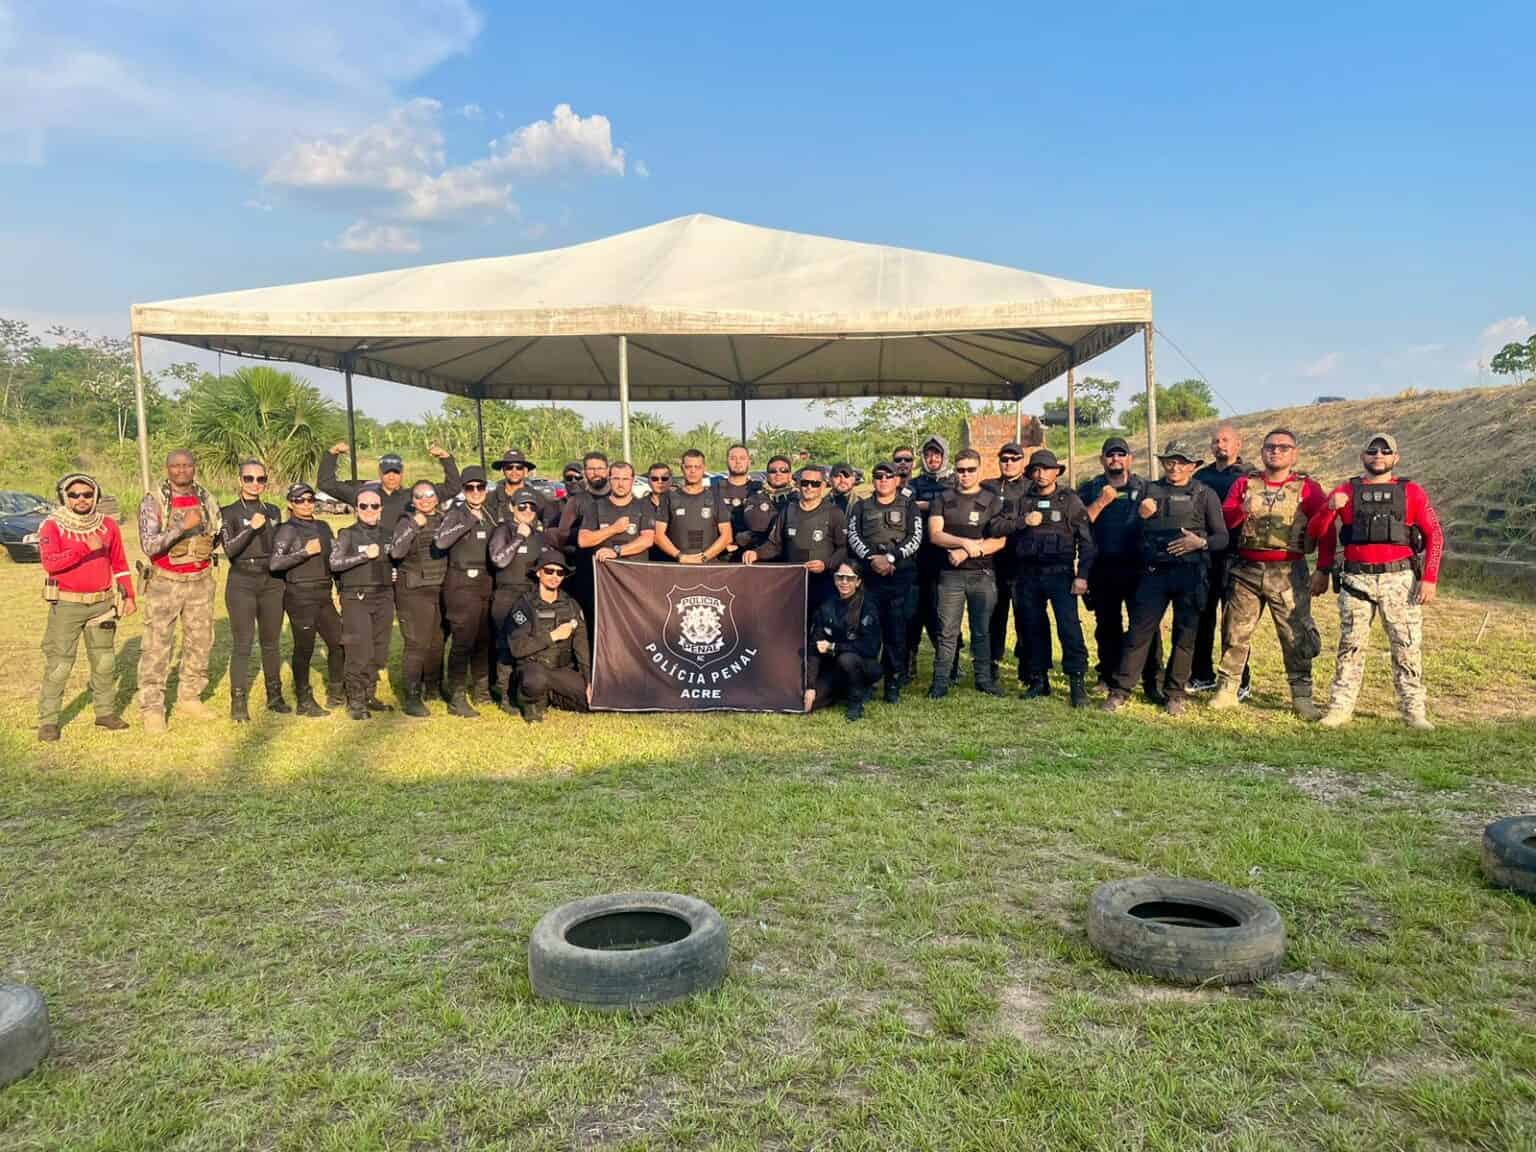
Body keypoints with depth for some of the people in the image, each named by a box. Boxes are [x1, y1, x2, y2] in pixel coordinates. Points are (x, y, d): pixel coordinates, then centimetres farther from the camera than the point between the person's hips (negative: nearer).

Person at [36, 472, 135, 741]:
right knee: (58, 664, -4)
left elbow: (119, 564, 12)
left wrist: (129, 596, 7)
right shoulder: (52, 526, -7)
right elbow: (49, 563, -22)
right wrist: (86, 547, -28)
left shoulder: (108, 525, 5)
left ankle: (105, 712, 23)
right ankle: (48, 721, 4)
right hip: (66, 605, -4)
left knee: (103, 661, 12)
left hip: (102, 603, 4)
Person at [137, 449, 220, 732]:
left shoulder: (206, 499, 5)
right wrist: (183, 527, -27)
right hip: (165, 583, -4)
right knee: (157, 647, -3)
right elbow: (149, 545, -18)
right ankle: (151, 707, 3)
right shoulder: (153, 502, -8)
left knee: (200, 642, 10)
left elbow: (217, 535, 20)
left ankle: (190, 697, 24)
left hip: (200, 581, 5)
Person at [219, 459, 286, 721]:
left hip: (272, 582, 4)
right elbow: (229, 549, -11)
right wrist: (252, 527, -21)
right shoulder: (228, 512, 0)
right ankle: (239, 703, -1)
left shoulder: (273, 511, 12)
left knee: (272, 642, 8)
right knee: (242, 644, -6)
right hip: (242, 583, -4)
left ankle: (275, 697, 18)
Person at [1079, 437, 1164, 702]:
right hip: (1103, 570, 1)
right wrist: (1101, 502, -11)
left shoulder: (1145, 488, 9)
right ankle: (1110, 679, 20)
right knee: (1107, 627, 9)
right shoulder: (1089, 489, 9)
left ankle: (1151, 682, 0)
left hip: (1138, 568, -1)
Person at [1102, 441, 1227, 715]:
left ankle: (1175, 693, 16)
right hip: (1154, 572, 1)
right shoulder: (1149, 491, 12)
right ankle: (1120, 690, 1)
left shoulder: (1205, 495, 7)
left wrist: (1200, 542, -15)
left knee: (1185, 635, 4)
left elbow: (1222, 537, 4)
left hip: (1190, 574, -1)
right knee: (1139, 631, -2)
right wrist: (1140, 516, -4)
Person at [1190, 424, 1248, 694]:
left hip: (1232, 556, -5)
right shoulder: (1201, 476, 16)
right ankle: (1202, 675, 21)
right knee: (1202, 617, 9)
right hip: (1202, 556, 5)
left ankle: (1238, 682, 7)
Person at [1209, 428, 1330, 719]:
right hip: (1246, 570, 2)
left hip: (1289, 573, -2)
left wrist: (1323, 571, -4)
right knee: (1235, 633, 5)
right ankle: (1227, 690, 15)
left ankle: (1302, 698, 6)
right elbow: (1222, 522, 2)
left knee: (1297, 636, -3)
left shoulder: (1307, 488, 4)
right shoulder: (1244, 484, 10)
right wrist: (1243, 510, -18)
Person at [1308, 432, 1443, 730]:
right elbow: (1315, 531, 5)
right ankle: (1340, 707, 11)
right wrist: (1330, 508, -15)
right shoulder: (1345, 491, 7)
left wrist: (1430, 578, -4)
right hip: (1356, 579, 1)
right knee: (1351, 645, 6)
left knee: (1407, 646, 0)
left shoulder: (1411, 492, 6)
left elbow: (1434, 535, 5)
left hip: (1399, 579, 0)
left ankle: (1413, 711, 8)